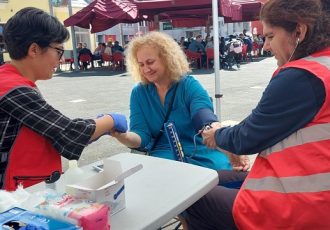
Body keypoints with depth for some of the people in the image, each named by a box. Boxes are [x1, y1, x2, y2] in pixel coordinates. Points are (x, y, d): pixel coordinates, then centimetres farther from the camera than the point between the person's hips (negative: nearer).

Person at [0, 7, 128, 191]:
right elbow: (69, 134, -18)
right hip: (24, 196, -8)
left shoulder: (17, 84, 9)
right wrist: (111, 120, -3)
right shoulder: (15, 91, -20)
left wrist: (99, 125, 1)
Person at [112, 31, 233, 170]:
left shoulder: (189, 86, -4)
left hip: (201, 156, 0)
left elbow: (208, 122, -21)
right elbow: (141, 136, -4)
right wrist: (121, 135, -28)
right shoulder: (139, 93, 5)